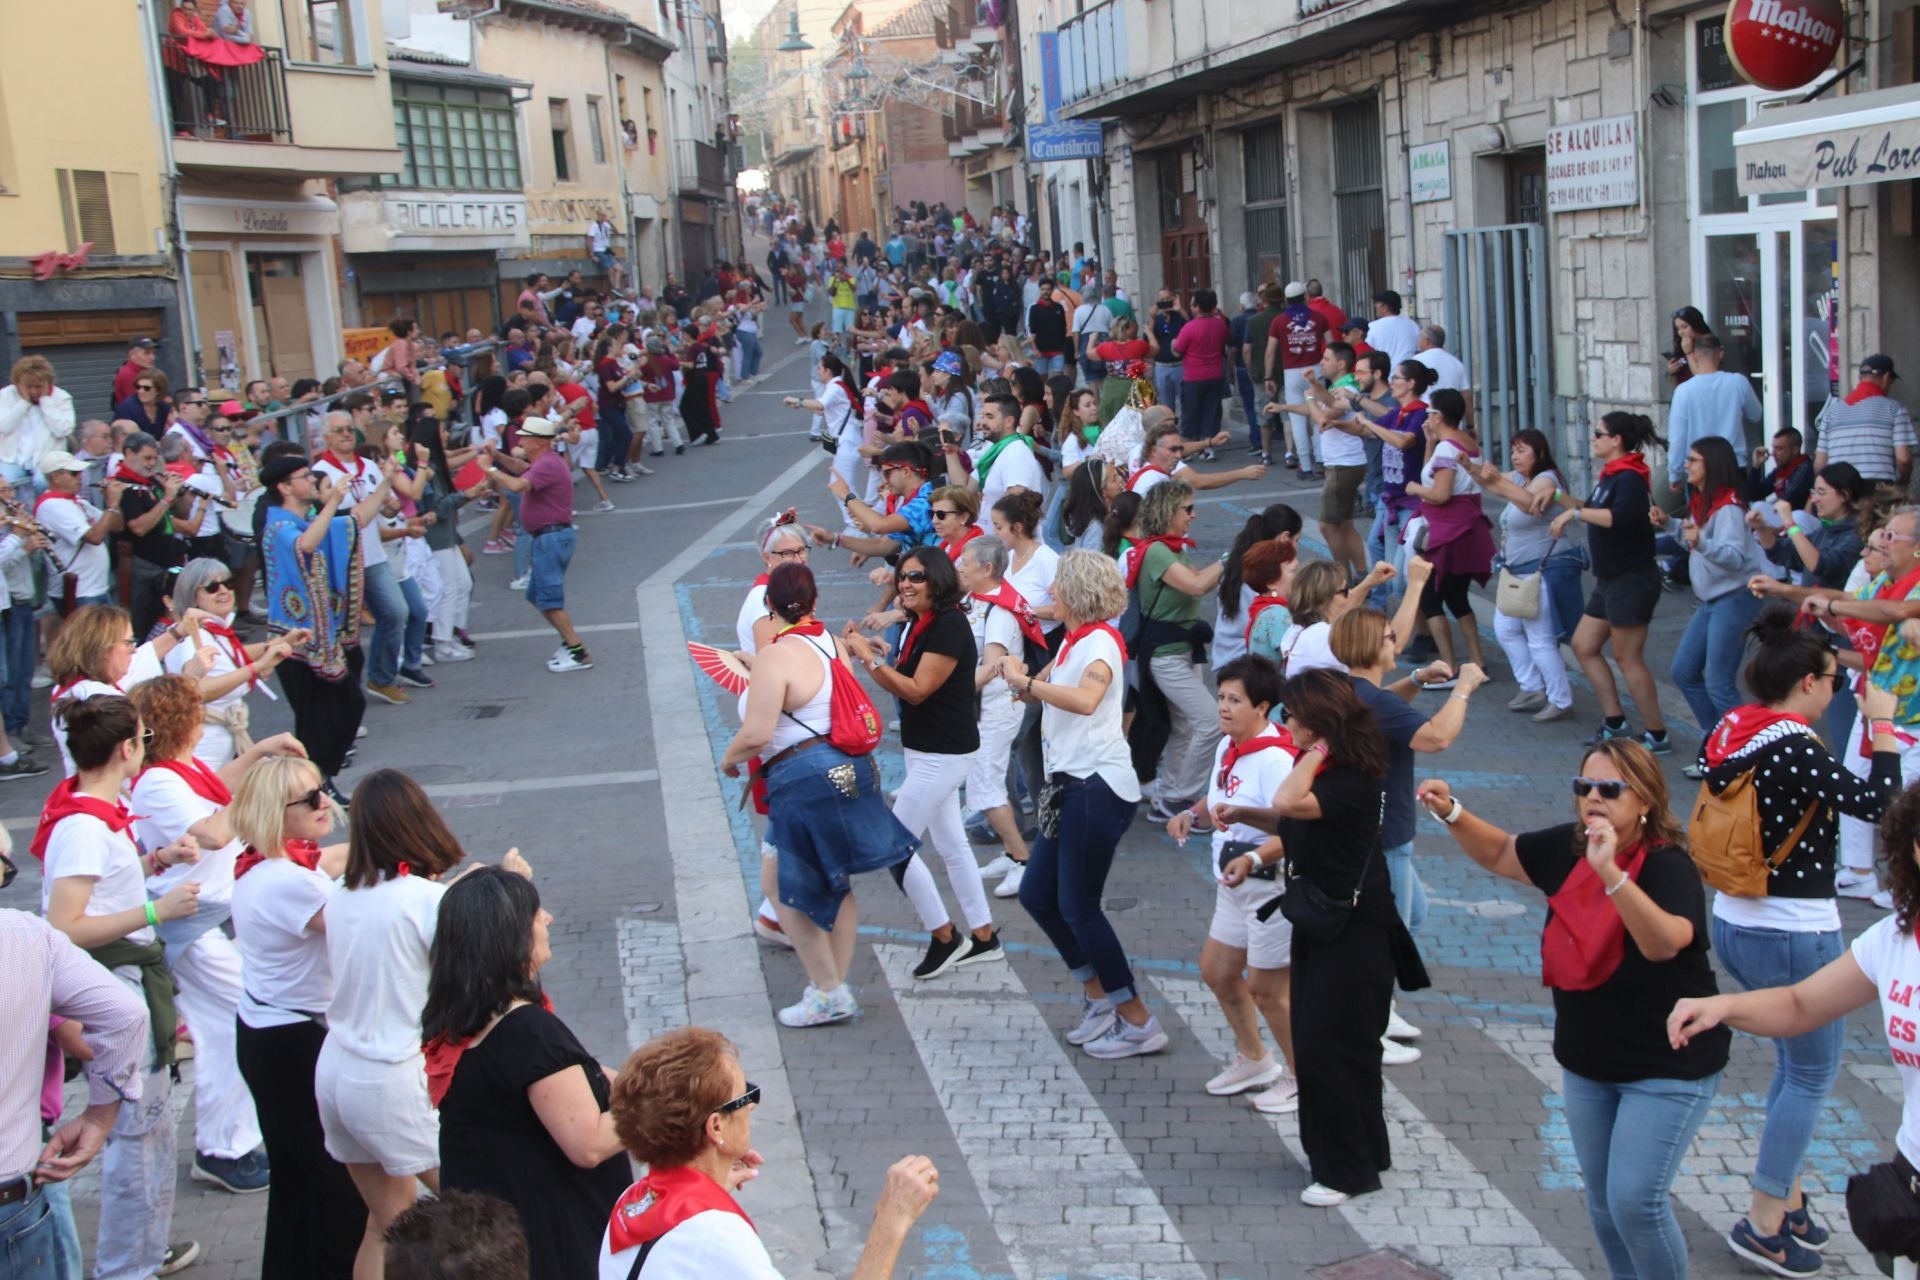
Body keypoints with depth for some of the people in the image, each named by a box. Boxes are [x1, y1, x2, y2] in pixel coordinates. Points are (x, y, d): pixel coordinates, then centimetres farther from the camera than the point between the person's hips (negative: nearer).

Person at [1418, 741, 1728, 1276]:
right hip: (1586, 1062, 7)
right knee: (1603, 1201, 16)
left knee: (1635, 1201, -10)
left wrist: (1611, 873, -54)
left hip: (1667, 1069, -7)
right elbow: (1499, 853, 13)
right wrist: (1451, 813, -3)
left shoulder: (1668, 866, -23)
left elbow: (1665, 942, -42)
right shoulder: (1568, 847, -3)